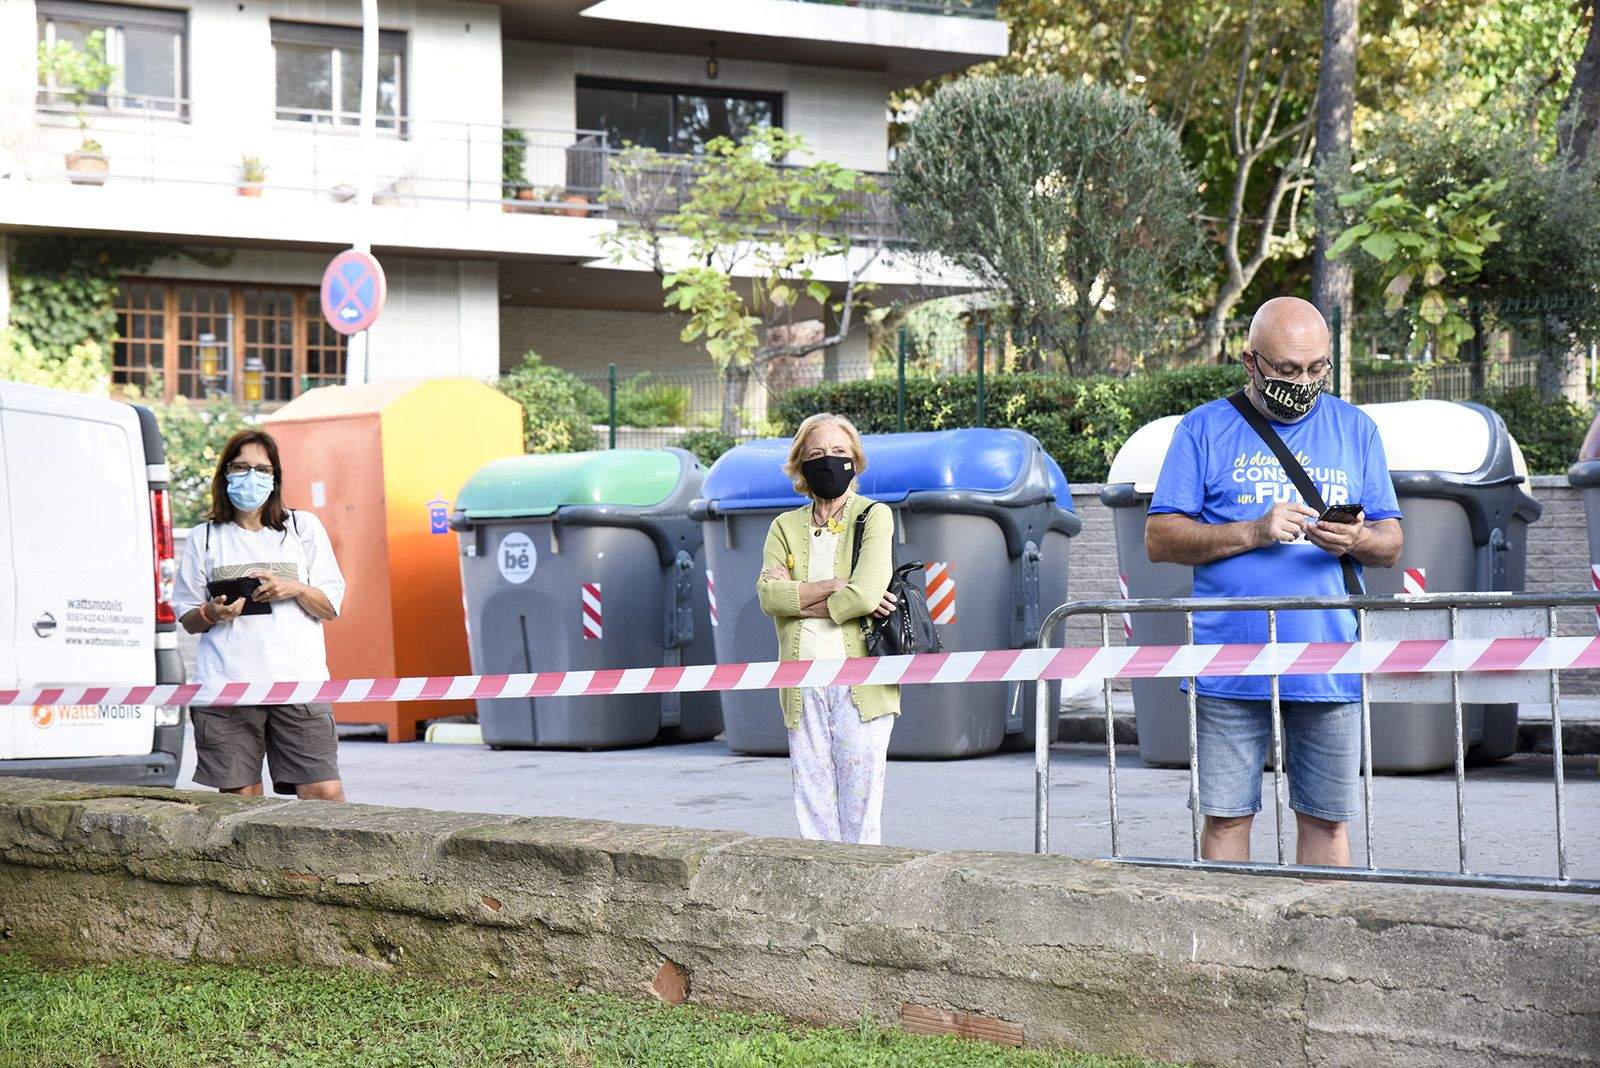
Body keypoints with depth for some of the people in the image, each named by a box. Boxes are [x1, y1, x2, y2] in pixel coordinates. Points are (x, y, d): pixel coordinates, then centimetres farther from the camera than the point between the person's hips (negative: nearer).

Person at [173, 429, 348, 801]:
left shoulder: (304, 528, 14)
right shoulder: (204, 538, 14)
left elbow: (331, 606, 12)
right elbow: (187, 619, 15)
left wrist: (295, 589, -7)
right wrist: (213, 613, -7)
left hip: (298, 683, 0)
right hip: (226, 685, 0)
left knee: (325, 793, -11)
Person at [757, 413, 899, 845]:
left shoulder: (875, 516, 5)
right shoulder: (786, 527, 16)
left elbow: (865, 594, -11)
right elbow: (769, 595, -2)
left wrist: (799, 598, -3)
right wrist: (837, 586, -10)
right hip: (802, 686, 4)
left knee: (859, 800, -4)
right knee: (812, 798, 2)